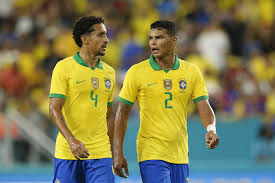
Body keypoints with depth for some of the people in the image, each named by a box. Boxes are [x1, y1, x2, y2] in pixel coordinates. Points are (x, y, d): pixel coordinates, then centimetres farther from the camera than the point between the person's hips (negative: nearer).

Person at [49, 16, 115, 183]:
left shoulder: (109, 72, 12)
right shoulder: (63, 67, -4)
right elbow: (54, 109, -12)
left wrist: (110, 152, 18)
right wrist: (72, 141, -25)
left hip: (100, 155, 3)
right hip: (67, 153, -3)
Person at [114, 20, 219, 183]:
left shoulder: (192, 72, 5)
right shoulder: (137, 72, -3)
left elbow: (204, 107, 1)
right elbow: (122, 113, 0)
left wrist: (211, 130, -21)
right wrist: (118, 153, -4)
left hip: (180, 155, 4)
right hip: (151, 155, -4)